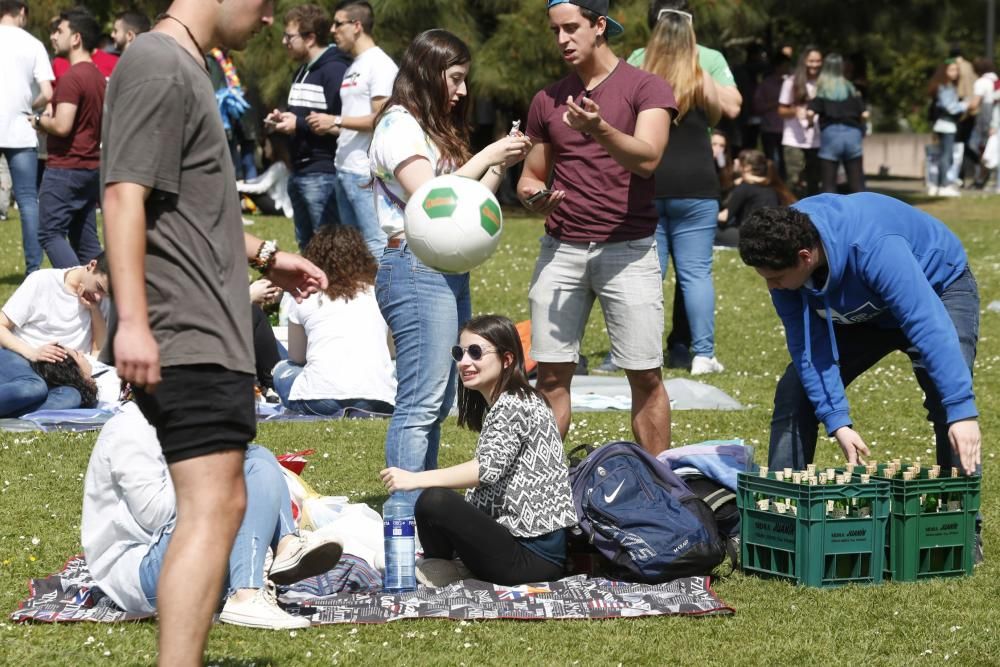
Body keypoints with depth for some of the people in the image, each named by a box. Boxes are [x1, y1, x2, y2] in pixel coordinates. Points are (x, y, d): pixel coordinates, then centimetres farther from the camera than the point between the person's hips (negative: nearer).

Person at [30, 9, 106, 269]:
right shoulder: (98, 77, 14)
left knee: (50, 234, -6)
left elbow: (62, 126, -24)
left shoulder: (71, 78, -16)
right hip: (92, 167, 9)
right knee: (85, 239, 10)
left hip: (65, 169, -9)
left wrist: (39, 121, -4)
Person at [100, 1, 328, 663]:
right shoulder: (158, 67, -11)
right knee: (212, 510, -17)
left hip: (212, 333, 11)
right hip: (189, 336, -11)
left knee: (219, 507, 14)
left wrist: (265, 255, 33)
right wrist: (131, 320, -26)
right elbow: (125, 196, -20)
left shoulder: (187, 71, 20)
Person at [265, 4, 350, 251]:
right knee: (306, 246, 16)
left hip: (323, 174, -10)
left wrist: (299, 124, -19)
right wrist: (282, 120, 6)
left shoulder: (335, 70, -14)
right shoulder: (302, 71, 18)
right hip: (299, 172, 10)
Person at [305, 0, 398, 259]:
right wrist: (328, 128, 5)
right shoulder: (352, 68, 18)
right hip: (345, 170, 10)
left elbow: (382, 119, -16)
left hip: (367, 175, -10)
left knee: (376, 246, -10)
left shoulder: (380, 65, -8)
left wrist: (336, 121, -13)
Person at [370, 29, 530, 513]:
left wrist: (500, 167, 8)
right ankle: (407, 513, -16)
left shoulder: (437, 128, 22)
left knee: (438, 401, 8)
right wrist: (486, 157, -8)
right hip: (416, 269, -10)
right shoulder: (399, 125, -6)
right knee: (421, 402, -14)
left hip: (449, 270, 10)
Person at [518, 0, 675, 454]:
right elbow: (531, 176, 19)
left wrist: (600, 130, -34)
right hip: (561, 250, 4)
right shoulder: (547, 100, 12)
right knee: (551, 377, 0)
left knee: (645, 378, -3)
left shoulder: (645, 88, -1)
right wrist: (534, 195, -5)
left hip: (628, 250, -4)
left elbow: (647, 158, -16)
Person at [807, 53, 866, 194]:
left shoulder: (821, 89, 2)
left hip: (830, 134, -2)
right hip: (853, 134, 2)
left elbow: (810, 113, -11)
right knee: (856, 184, 6)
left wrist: (811, 122, 11)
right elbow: (864, 114, 2)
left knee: (829, 184, 3)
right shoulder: (850, 88, 8)